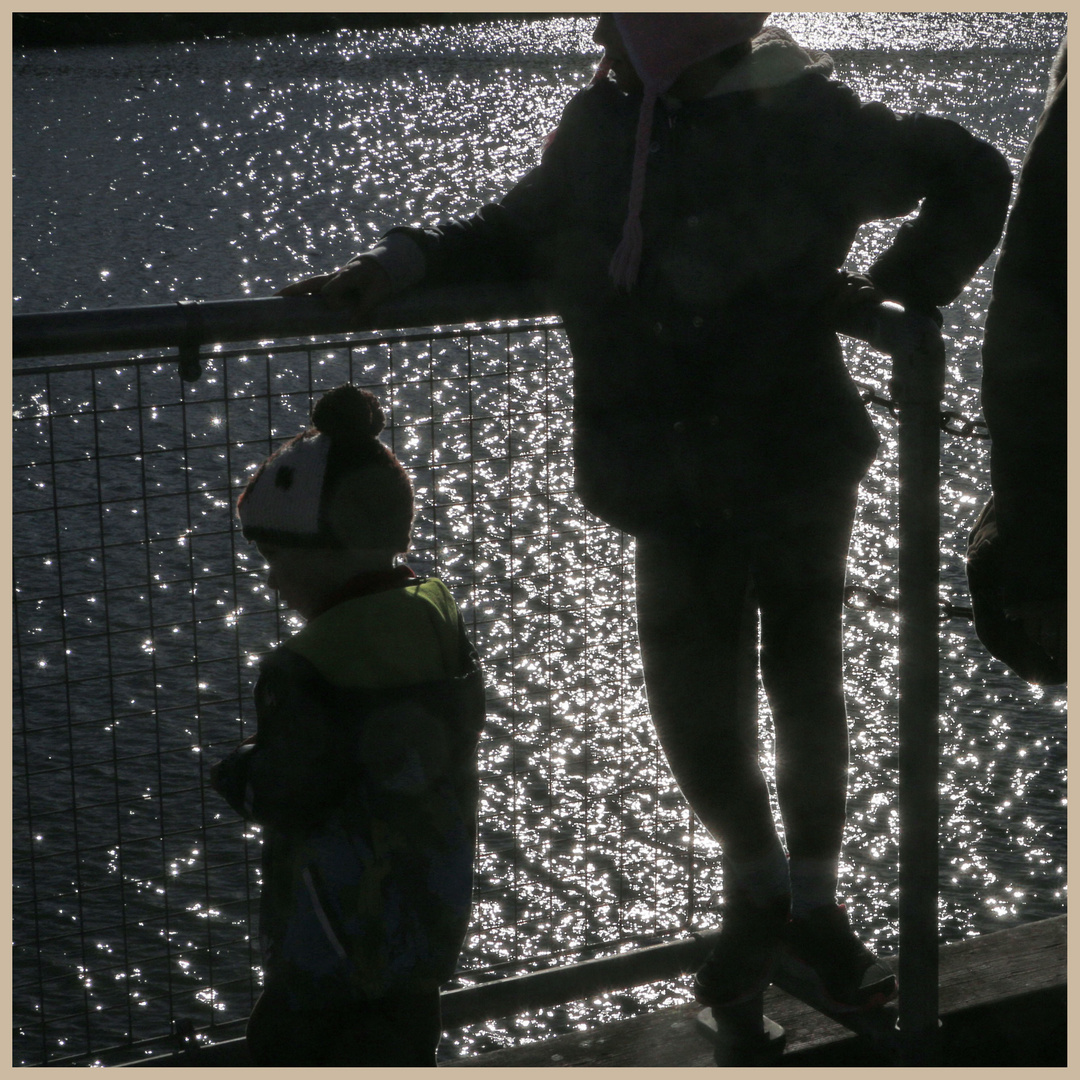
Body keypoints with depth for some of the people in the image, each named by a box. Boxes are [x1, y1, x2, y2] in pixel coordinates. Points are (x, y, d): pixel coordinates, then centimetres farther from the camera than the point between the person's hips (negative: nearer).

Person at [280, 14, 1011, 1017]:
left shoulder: (806, 119, -9)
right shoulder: (600, 121, 2)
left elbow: (970, 174, 2)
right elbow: (521, 230, 13)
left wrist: (900, 286, -5)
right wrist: (403, 260, -2)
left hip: (800, 470, -3)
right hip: (674, 481, 3)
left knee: (805, 681, 9)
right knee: (691, 696, 4)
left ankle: (813, 900, 30)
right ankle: (755, 885, 31)